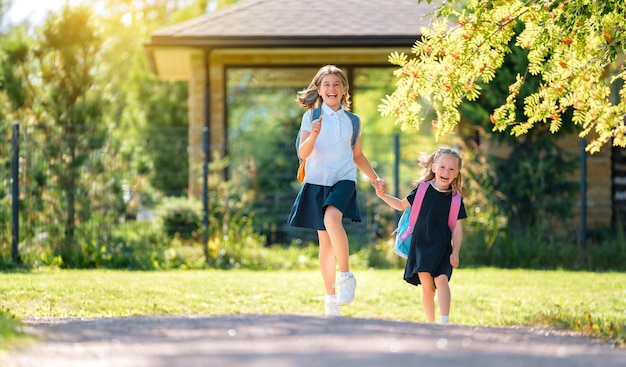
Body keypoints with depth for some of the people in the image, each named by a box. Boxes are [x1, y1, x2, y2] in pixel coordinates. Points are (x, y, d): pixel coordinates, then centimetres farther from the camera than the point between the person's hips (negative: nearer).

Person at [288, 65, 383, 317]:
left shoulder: (351, 120, 9)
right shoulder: (311, 117, 3)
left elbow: (357, 155, 20)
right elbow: (302, 153, -5)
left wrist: (374, 177, 10)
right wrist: (313, 135, -23)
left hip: (343, 180, 0)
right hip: (317, 182, 0)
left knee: (332, 218, -31)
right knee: (325, 242, 4)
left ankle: (346, 276, -22)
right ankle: (331, 299, 14)